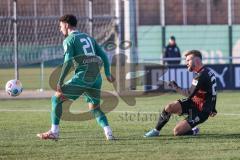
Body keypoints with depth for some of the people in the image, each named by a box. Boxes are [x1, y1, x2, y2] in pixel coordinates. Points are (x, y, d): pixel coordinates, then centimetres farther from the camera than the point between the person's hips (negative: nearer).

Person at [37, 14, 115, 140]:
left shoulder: (69, 40, 1)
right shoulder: (88, 38, 22)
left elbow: (68, 61, -12)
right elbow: (103, 55, 18)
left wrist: (60, 81, -12)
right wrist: (107, 74, 18)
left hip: (82, 76, -7)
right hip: (96, 77, 7)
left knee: (57, 98, 4)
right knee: (94, 108, 17)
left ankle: (54, 132, -1)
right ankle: (108, 133, -4)